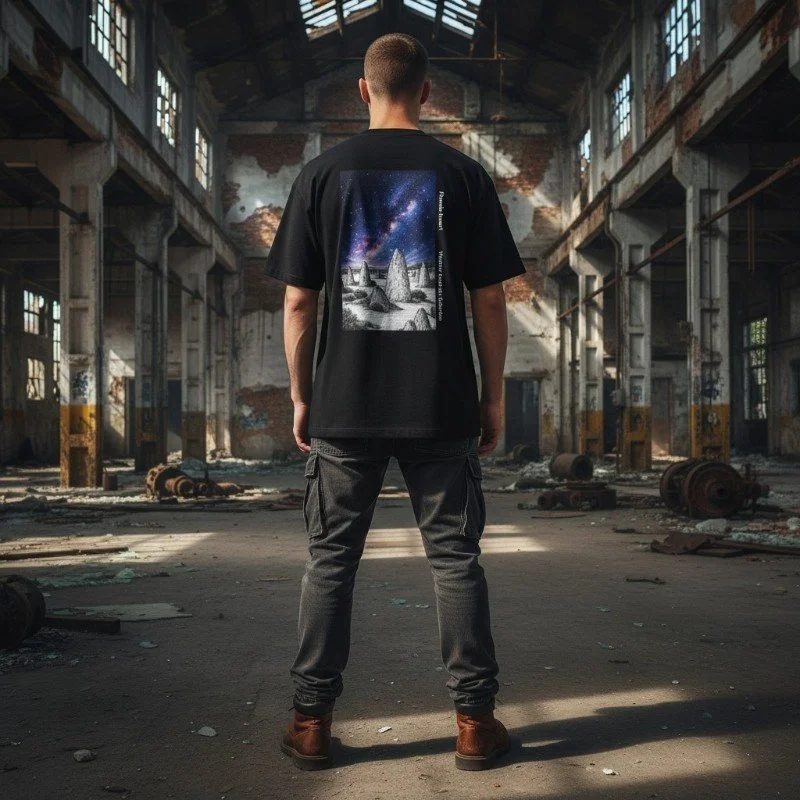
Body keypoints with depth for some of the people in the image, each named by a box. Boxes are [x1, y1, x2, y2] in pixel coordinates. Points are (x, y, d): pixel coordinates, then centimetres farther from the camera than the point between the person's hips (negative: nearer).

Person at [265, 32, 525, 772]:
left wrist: (301, 397, 9)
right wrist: (494, 396, 8)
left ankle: (312, 722, 12)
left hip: (343, 406, 1)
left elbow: (298, 303, 2)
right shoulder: (462, 174, 2)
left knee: (331, 559, 8)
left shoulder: (322, 174, 4)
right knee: (455, 557, 7)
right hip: (442, 406, 0)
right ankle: (475, 720, 11)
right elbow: (490, 300, 0)